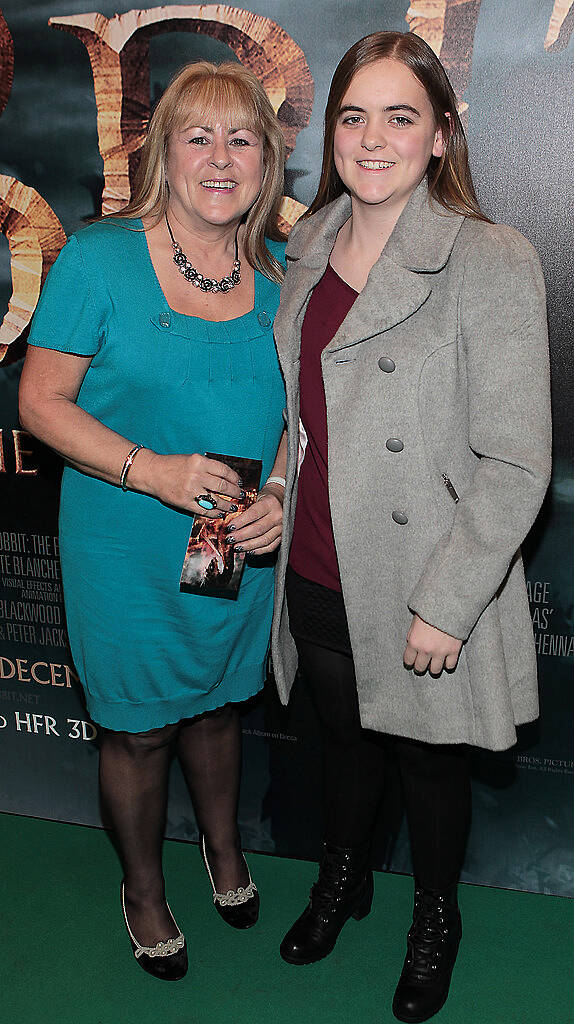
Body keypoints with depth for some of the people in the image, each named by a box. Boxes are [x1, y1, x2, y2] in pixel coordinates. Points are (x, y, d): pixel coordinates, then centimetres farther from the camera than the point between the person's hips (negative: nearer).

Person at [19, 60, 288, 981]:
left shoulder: (279, 271, 0)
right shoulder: (98, 259, -13)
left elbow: (297, 403, 7)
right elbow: (42, 401, -12)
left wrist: (280, 493, -12)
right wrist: (149, 470, -26)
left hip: (245, 550, 4)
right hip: (129, 552, -3)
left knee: (218, 701, 24)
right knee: (139, 727, 14)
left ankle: (224, 845, 53)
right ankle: (143, 886, 42)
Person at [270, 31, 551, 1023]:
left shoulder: (492, 262, -16)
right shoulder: (308, 248, 3)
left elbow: (514, 464, -17)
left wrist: (444, 606, -17)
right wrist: (269, 493, 5)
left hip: (423, 595, -4)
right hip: (315, 577, 5)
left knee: (429, 759, 17)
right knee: (342, 736, 24)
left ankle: (435, 917, 46)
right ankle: (342, 880, 53)